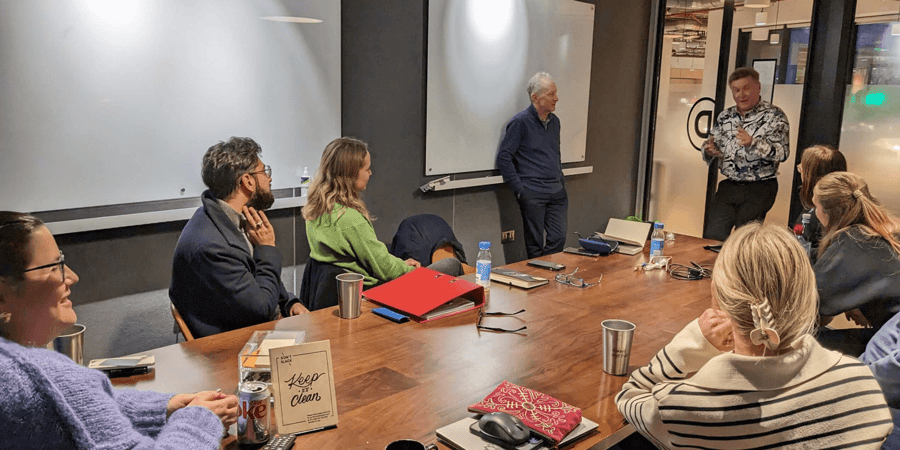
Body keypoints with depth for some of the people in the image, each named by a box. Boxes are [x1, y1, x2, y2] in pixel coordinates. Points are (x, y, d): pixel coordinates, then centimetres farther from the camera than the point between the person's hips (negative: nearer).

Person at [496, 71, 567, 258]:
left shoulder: (554, 121, 13)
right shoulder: (520, 122, -9)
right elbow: (503, 157, -10)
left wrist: (561, 182, 16)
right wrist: (519, 189, -12)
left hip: (557, 193, 6)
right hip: (533, 194, -6)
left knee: (559, 239, 5)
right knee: (535, 245, 2)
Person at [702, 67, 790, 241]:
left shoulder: (774, 115, -3)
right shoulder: (725, 117, 11)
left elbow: (783, 152, -14)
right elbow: (711, 146, 17)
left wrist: (753, 143, -30)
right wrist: (709, 150, -8)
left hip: (759, 189, -4)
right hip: (728, 186, 4)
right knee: (712, 236, -4)